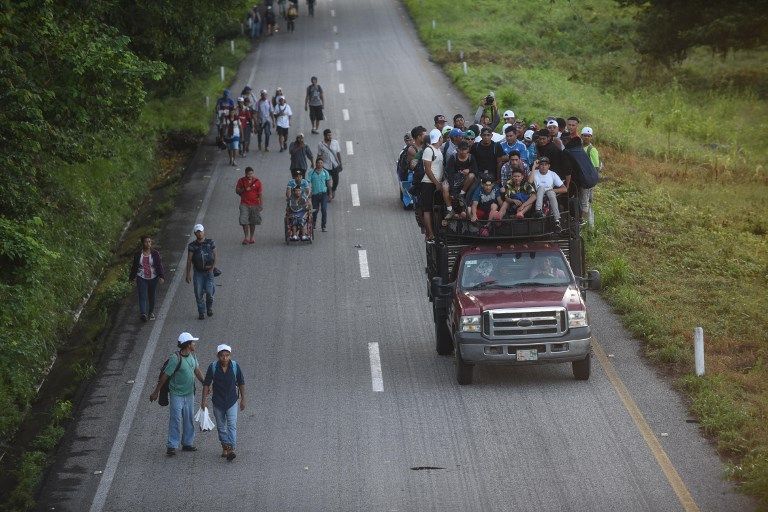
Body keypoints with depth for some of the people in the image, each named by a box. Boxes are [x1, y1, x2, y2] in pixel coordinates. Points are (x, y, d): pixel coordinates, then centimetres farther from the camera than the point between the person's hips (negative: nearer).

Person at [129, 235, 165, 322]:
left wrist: (161, 276, -14)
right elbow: (134, 266, 10)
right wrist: (132, 277, 13)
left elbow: (159, 266, -3)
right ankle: (143, 314, -22)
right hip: (141, 279, -1)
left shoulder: (155, 254, 0)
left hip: (153, 278, 1)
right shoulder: (138, 254, 2)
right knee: (142, 296, -12)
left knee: (152, 296, 10)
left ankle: (151, 312, 29)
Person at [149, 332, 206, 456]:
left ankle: (187, 443, 23)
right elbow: (165, 376, -15)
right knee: (175, 420, -6)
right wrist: (156, 392, -10)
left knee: (189, 420, 13)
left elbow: (197, 371, 18)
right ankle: (171, 446, -1)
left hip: (189, 394, 7)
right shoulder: (175, 359, -20)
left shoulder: (192, 356, 2)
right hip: (176, 394, -7)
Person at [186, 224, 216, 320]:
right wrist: (188, 274, -4)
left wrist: (213, 266, -8)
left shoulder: (210, 243, 0)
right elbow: (189, 260, -1)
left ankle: (209, 307, 20)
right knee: (199, 293, -2)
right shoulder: (192, 245, -3)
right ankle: (201, 312, 11)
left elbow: (215, 256, 8)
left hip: (209, 271, 0)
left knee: (209, 292, -8)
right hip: (198, 272, 0)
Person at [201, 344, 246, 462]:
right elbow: (206, 384, -2)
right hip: (218, 402, 1)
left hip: (232, 401, -1)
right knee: (221, 426, 11)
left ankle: (231, 450, -20)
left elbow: (241, 383, 3)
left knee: (232, 425, -12)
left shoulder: (236, 366, -9)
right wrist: (204, 400, -5)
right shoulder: (213, 367, -10)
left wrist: (243, 399, 6)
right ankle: (225, 448, 25)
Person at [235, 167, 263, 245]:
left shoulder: (257, 181, 1)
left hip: (254, 204, 0)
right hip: (244, 204, 0)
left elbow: (260, 194, 4)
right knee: (244, 221, -7)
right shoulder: (241, 181, 1)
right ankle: (246, 237, 1)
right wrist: (244, 189, -13)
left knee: (253, 222, 7)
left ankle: (251, 237, 18)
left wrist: (260, 204, 0)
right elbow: (237, 191, 6)